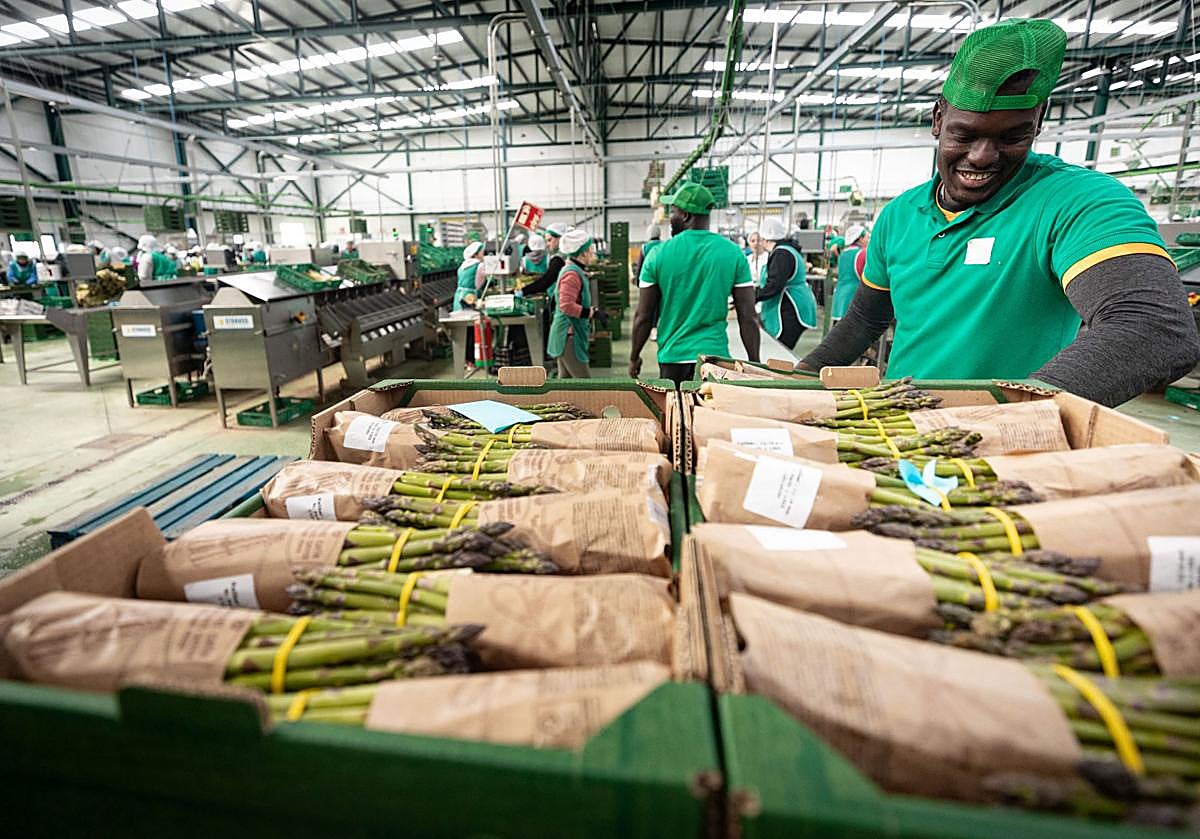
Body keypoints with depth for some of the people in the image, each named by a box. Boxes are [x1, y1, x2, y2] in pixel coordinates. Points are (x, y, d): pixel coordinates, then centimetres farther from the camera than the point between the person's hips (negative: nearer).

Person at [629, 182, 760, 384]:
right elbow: (748, 318, -2)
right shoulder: (733, 253, -1)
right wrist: (754, 364, 7)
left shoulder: (659, 254, -3)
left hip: (672, 357, 0)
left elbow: (643, 317, 0)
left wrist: (634, 357, 14)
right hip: (716, 356, 0)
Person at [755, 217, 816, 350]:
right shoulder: (788, 250, 19)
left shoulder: (781, 253, -15)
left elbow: (773, 286, -25)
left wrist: (750, 298, -19)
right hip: (791, 311, 11)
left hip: (790, 313, -11)